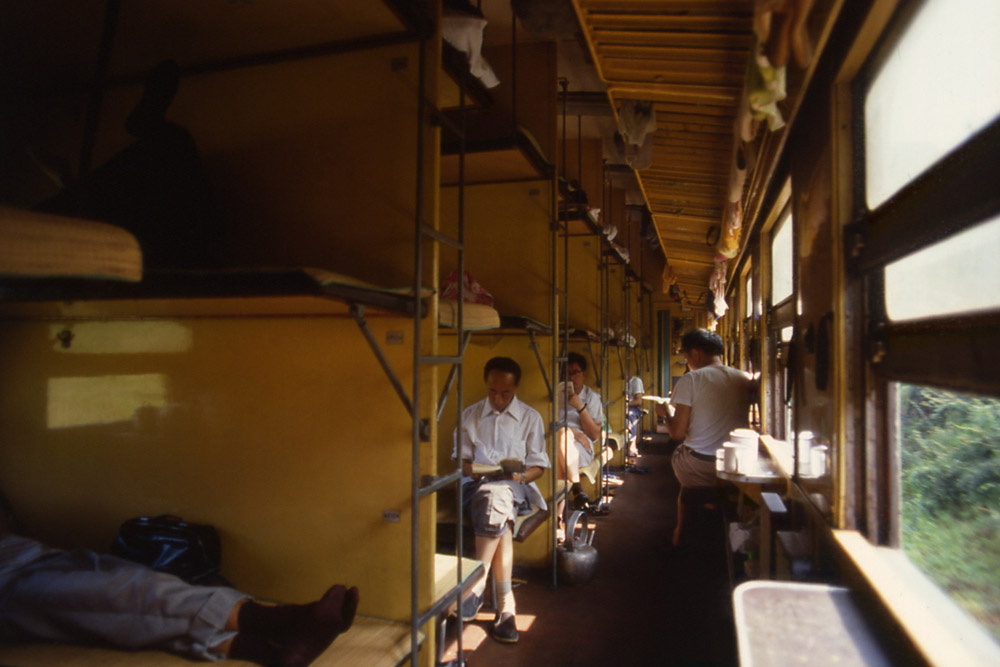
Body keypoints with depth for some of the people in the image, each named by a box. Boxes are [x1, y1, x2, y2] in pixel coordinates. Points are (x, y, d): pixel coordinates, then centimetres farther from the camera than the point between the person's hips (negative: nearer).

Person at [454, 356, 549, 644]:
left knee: (497, 496, -38)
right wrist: (471, 469, -8)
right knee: (499, 517, -35)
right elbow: (460, 459, 16)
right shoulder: (469, 415, 16)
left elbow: (538, 465, 11)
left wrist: (521, 475, -11)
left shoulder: (530, 417, 13)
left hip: (515, 485, -1)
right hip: (476, 485, 1)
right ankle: (505, 604, -34)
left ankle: (477, 585, -33)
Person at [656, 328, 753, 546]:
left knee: (677, 454, 26)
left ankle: (681, 532, 34)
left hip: (699, 468, -4)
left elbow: (677, 433, -9)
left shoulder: (690, 379, -8)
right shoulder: (746, 379, 5)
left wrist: (667, 413, 10)